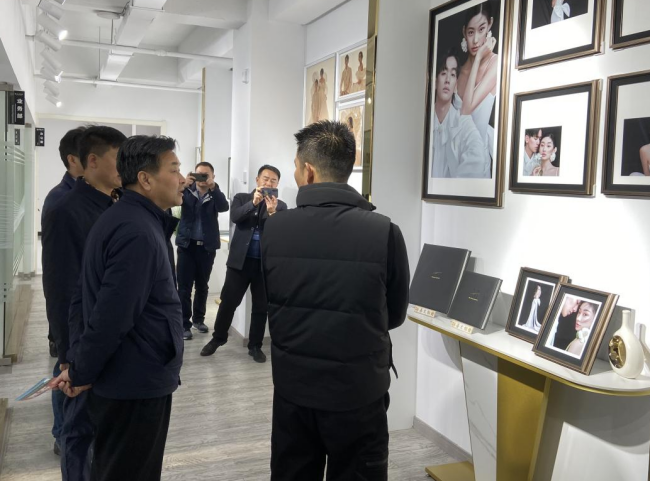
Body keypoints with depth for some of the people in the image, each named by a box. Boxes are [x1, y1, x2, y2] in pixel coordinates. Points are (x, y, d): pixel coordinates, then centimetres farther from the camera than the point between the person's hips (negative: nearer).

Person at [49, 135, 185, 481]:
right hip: (136, 384, -10)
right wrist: (81, 374, -13)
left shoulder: (132, 219, 9)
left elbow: (109, 307, 13)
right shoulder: (137, 233, -25)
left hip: (130, 376, 10)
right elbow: (111, 316, -28)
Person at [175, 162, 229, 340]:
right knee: (184, 286, -2)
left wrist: (213, 187, -28)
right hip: (187, 245, -1)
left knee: (202, 286, 12)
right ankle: (184, 324, 4)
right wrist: (182, 185, -29)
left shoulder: (215, 195, 5)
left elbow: (224, 207, -16)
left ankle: (198, 319, 27)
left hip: (207, 247, 1)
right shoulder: (187, 191, 3)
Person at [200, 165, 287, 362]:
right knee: (228, 302, 7)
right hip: (240, 260, 0)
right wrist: (253, 202, -26)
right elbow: (234, 217, -13)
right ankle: (218, 338, 26)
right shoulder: (241, 198, 6)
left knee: (261, 307, 7)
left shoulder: (280, 206, 4)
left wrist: (272, 212, -27)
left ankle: (255, 346, 20)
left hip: (266, 263, 0)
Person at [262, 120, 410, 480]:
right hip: (358, 392, -2)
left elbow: (271, 302, 4)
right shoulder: (384, 232, -16)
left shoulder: (274, 229, -10)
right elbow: (395, 315, -2)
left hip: (293, 388, 2)